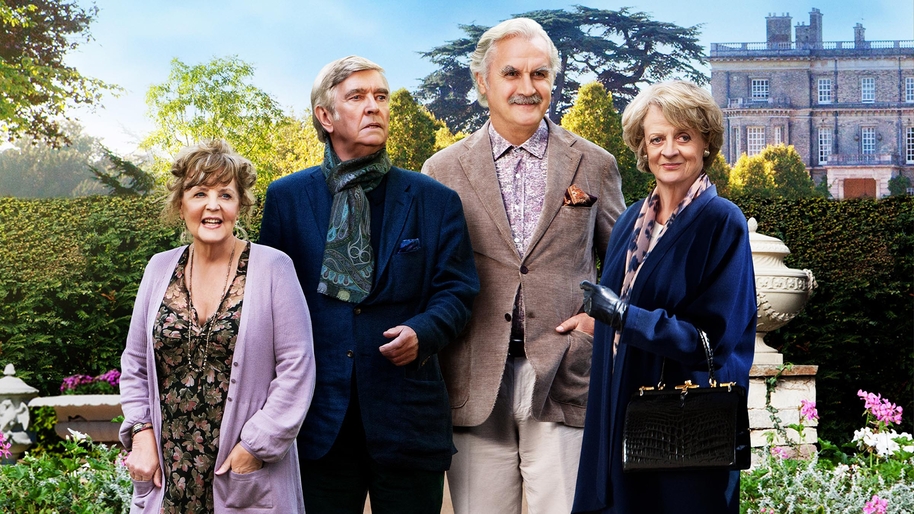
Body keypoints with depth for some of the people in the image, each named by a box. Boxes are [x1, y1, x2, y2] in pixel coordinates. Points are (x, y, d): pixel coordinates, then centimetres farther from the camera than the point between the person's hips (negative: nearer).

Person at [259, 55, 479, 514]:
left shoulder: (434, 201, 8)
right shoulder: (286, 198, 8)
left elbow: (457, 288, 6)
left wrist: (423, 331, -15)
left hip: (406, 419, 0)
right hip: (319, 419, 0)